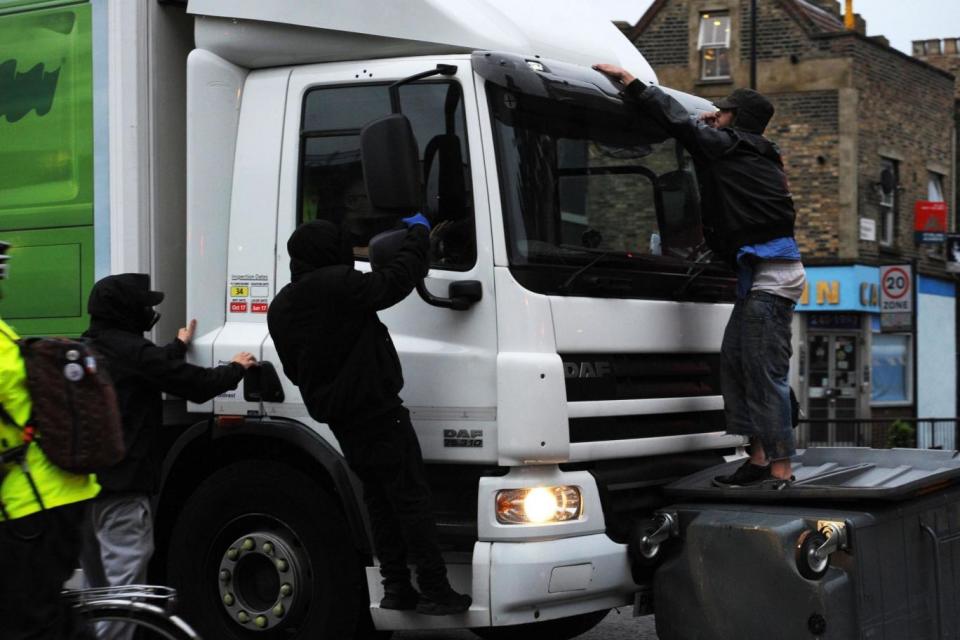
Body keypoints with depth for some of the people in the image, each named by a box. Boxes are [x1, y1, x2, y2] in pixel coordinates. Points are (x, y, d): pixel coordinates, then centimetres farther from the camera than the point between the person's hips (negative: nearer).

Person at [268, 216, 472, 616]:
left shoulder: (280, 308, 10)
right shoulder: (336, 284, -16)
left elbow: (295, 370, 17)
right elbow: (396, 281, -12)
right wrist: (418, 233, 3)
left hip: (339, 418, 8)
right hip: (378, 410, -8)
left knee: (378, 499, 14)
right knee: (412, 497, -5)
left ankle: (396, 587, 13)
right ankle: (435, 590, -6)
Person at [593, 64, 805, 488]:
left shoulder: (727, 146, -5)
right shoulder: (755, 156, 21)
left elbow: (677, 120, -6)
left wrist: (630, 82, 1)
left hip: (770, 275, -10)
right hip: (760, 274, 10)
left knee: (765, 372, -11)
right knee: (734, 363, 10)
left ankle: (780, 469, -11)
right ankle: (759, 459, 10)